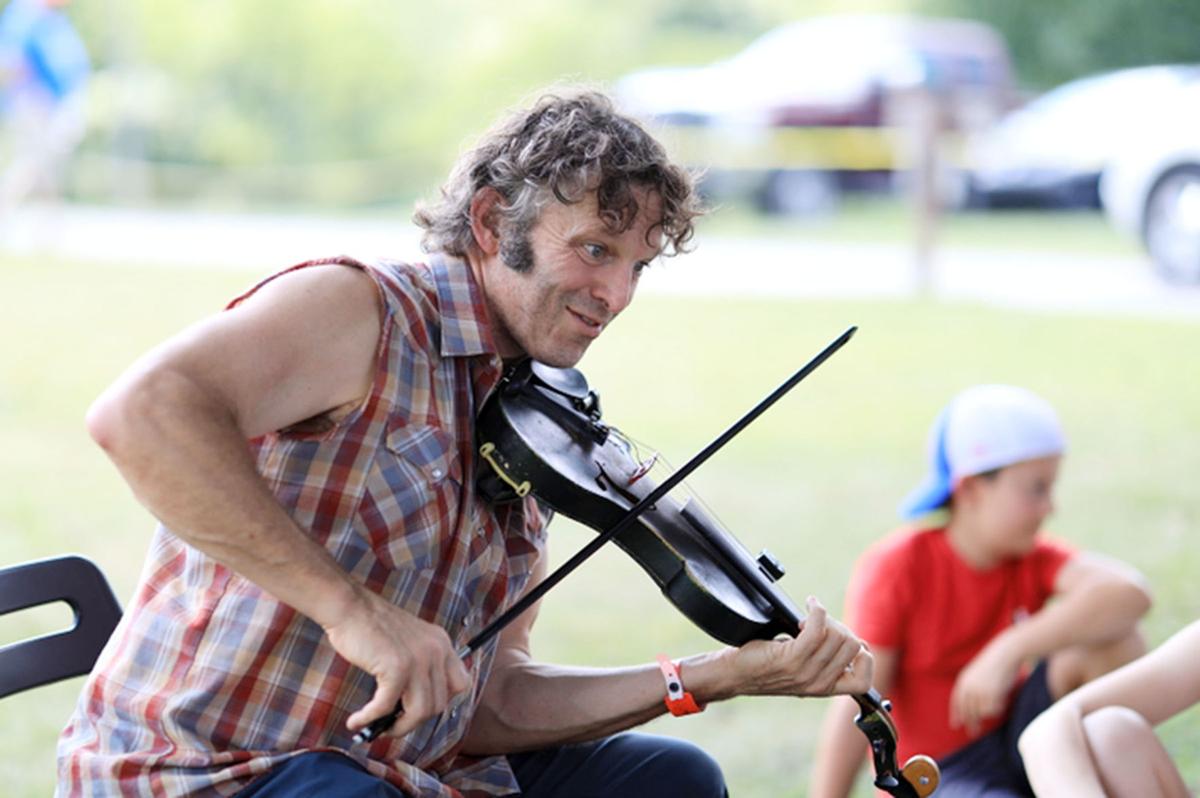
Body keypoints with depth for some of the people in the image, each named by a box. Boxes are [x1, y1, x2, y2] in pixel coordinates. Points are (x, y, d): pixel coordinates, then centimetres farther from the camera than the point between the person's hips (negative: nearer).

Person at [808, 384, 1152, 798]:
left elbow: (1129, 592, -29)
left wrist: (1008, 651, -38)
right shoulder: (894, 568, -17)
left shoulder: (1036, 559, -7)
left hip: (1017, 744, 5)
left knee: (1110, 635, -20)